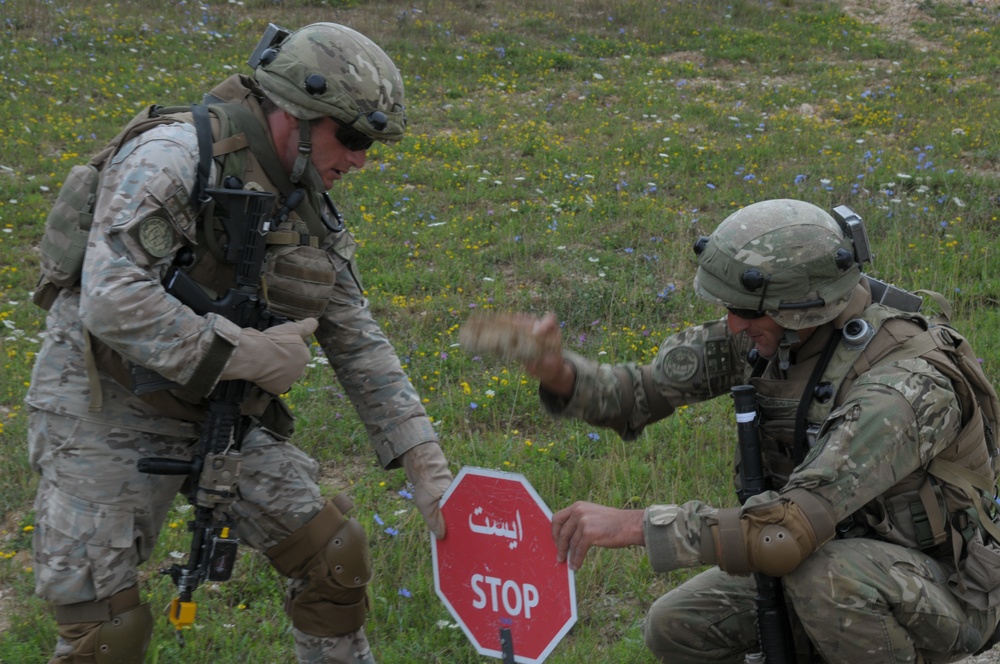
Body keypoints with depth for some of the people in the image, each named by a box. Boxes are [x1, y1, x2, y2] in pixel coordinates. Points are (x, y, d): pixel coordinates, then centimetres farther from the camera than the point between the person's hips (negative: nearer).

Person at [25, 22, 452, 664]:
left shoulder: (312, 212, 4)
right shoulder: (173, 159, -21)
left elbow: (360, 346, 8)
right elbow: (112, 302, -32)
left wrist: (429, 469, 2)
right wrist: (247, 353, -25)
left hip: (218, 417, 7)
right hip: (109, 415, -7)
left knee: (335, 556, 3)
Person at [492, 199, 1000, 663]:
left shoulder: (906, 383, -34)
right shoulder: (771, 331, -10)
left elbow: (792, 530, -42)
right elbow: (645, 391, -4)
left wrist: (634, 525, -38)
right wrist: (560, 373, -25)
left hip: (942, 588, -7)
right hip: (838, 552, 7)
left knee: (826, 573, -36)